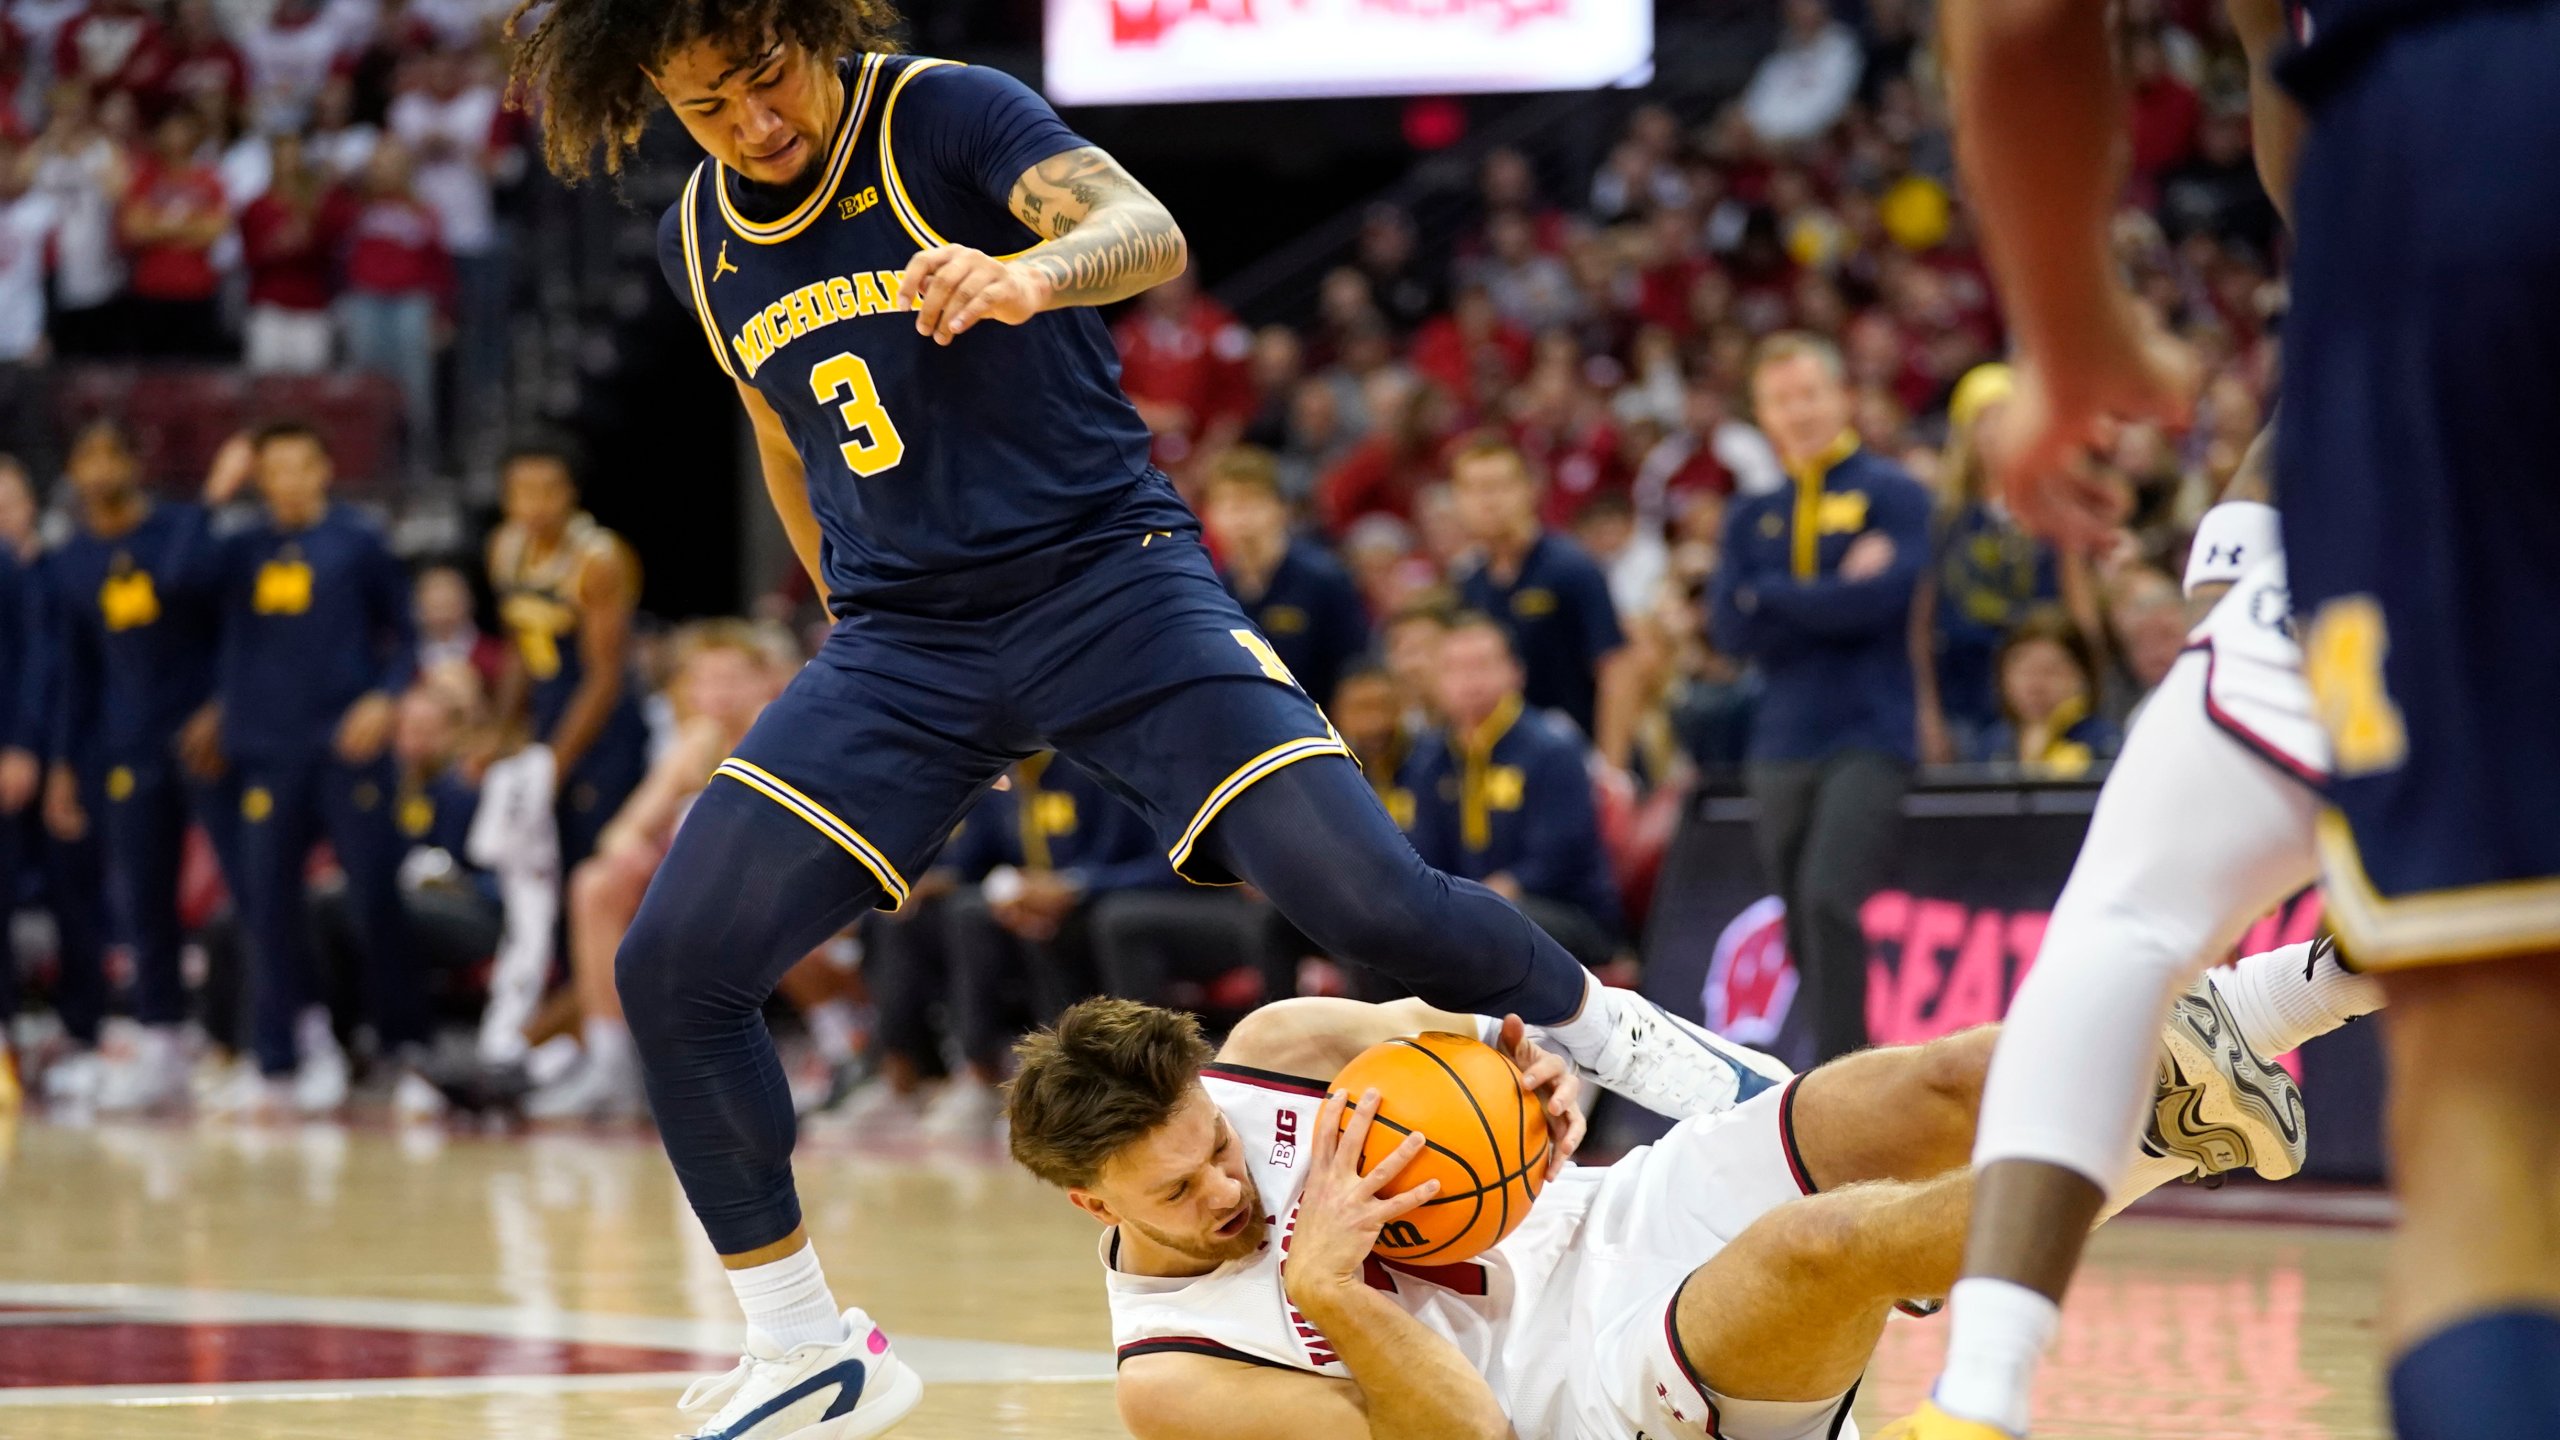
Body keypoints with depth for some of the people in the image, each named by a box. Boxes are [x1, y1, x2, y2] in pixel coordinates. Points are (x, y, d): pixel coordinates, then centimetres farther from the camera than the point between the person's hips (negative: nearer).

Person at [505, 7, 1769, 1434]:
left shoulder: (945, 115, -10)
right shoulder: (702, 240, 8)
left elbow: (1145, 231, -29)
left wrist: (1028, 274, -51)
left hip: (1108, 578, -5)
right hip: (898, 641, 5)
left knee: (1369, 897, -21)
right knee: (672, 969, -10)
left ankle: (1606, 1028, 10)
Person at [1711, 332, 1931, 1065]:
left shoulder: (1892, 494, 2)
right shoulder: (1752, 516, 16)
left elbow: (1879, 599, -13)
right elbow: (1732, 629, 2)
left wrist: (1771, 596, -3)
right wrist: (1833, 594, -7)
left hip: (1869, 737, -6)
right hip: (1782, 748, 6)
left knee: (1829, 898, -21)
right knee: (1803, 923, 3)